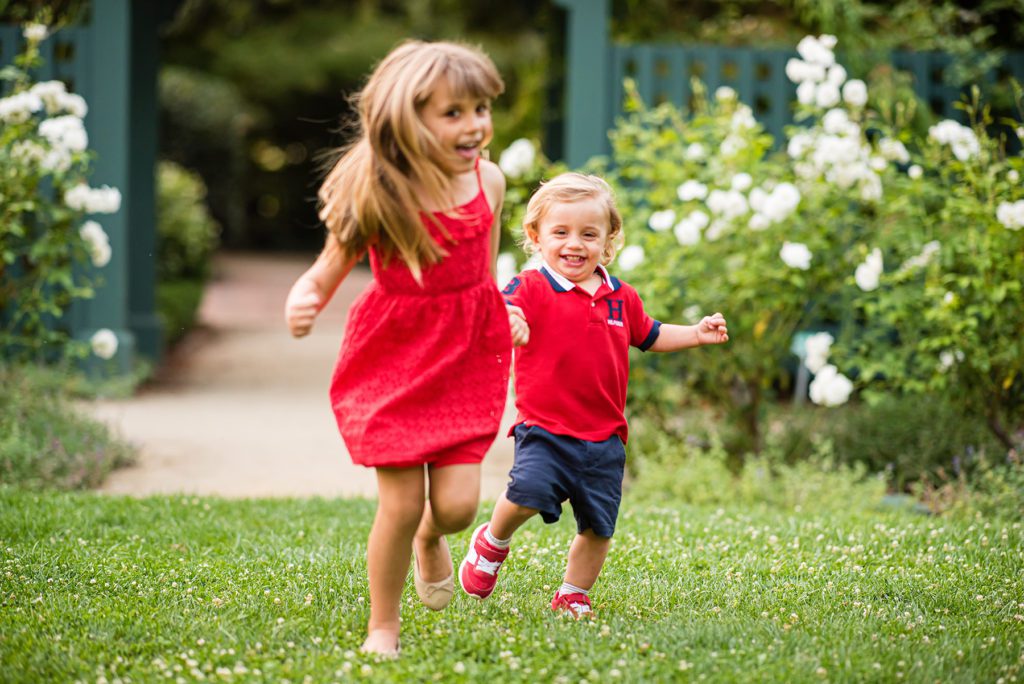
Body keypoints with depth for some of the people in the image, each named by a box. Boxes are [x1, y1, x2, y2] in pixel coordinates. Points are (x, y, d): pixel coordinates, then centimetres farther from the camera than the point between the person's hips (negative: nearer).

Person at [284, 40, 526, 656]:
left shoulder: (488, 181, -4)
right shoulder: (378, 195, -15)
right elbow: (328, 271, -8)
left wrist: (507, 317, 10)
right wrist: (302, 302, -27)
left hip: (467, 358, 3)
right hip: (393, 358, -3)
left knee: (456, 504, -4)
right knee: (401, 504, -2)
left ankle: (430, 539, 35)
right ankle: (383, 626, 21)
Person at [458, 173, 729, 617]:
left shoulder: (621, 298, 11)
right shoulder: (532, 289, -6)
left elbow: (648, 335, 29)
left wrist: (696, 334, 17)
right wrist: (505, 323, -48)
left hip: (604, 437, 5)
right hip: (545, 429, -5)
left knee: (598, 526, 6)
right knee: (527, 493, -27)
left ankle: (573, 596, 30)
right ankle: (492, 543, 6)